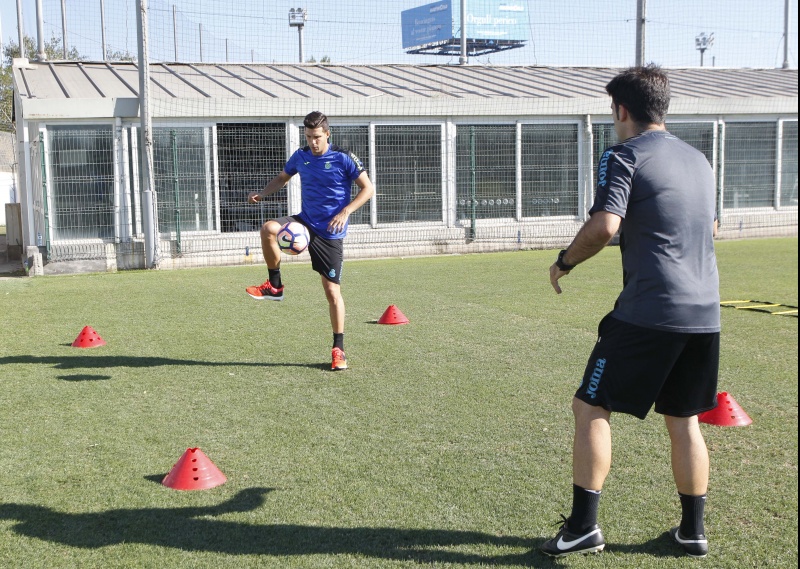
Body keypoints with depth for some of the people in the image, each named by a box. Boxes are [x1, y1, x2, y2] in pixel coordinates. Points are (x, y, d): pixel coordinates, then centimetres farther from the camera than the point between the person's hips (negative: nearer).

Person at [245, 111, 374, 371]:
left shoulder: (343, 158, -9)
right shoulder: (301, 156, 4)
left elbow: (368, 188, -6)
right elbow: (282, 177, 22)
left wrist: (345, 212, -19)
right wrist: (262, 193, 3)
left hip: (330, 233, -4)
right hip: (305, 221, 4)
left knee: (332, 291, -4)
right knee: (269, 229, -28)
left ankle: (338, 349, 10)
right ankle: (274, 286, -7)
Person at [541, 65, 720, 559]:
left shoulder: (625, 156, -6)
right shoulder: (699, 159, 18)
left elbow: (605, 226, -19)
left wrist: (564, 262, -4)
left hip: (649, 310, -7)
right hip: (705, 313, 7)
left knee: (591, 407, 2)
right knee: (684, 420, 16)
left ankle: (584, 526, 0)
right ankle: (693, 531, 22)